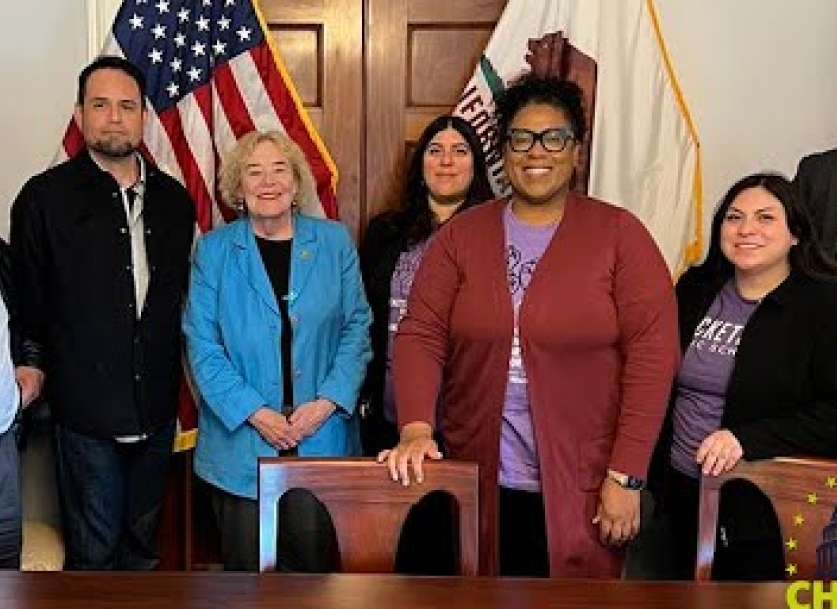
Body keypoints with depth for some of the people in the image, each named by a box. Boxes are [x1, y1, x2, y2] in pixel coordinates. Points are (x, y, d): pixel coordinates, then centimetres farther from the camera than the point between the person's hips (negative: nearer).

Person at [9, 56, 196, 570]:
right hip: (86, 412, -4)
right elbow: (26, 305, -1)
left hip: (157, 407, 4)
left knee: (144, 542, 18)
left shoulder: (173, 199, 7)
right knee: (94, 552, 7)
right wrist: (37, 371, -3)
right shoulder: (46, 196, -4)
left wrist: (178, 386, 9)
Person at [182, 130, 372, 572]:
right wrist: (254, 412, -11)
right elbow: (202, 344, -2)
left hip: (322, 436, 1)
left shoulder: (335, 242, 5)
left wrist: (328, 402, -9)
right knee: (245, 562, 9)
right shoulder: (213, 250, 2)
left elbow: (357, 328, 4)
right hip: (239, 440, 0)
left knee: (315, 556, 4)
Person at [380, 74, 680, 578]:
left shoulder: (619, 234, -3)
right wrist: (417, 429, -17)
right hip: (482, 482, 2)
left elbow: (653, 354, -8)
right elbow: (421, 335, -2)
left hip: (582, 487, -2)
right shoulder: (460, 234, 5)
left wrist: (626, 476, -11)